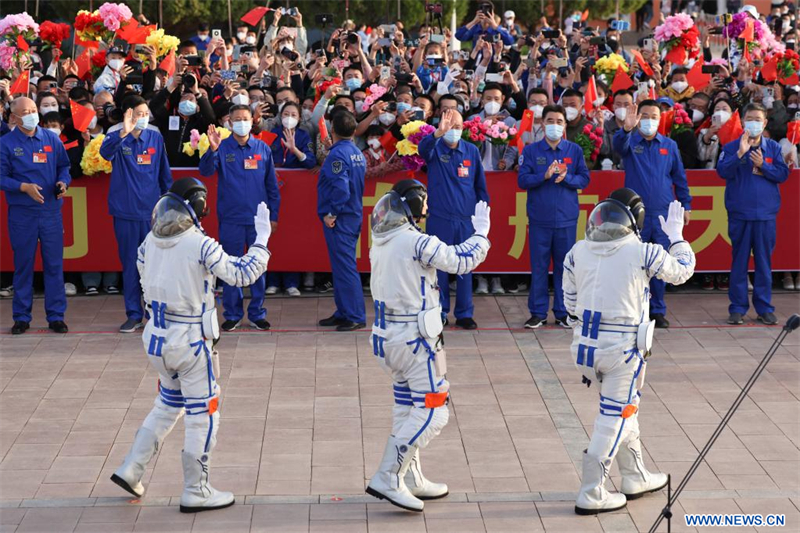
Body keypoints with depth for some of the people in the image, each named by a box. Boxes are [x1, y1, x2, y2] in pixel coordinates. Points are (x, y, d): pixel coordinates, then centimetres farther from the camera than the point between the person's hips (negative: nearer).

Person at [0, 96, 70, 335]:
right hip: (21, 214, -2)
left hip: (51, 210, 2)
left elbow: (64, 166, 14)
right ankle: (21, 317, 12)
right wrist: (24, 187, -17)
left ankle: (56, 316, 9)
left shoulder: (52, 139, 7)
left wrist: (63, 182, -6)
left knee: (54, 264, 2)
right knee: (23, 265, 4)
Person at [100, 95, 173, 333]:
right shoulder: (117, 139, -4)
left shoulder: (156, 138, 4)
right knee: (129, 263, 5)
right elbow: (105, 152, -28)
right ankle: (134, 314, 13)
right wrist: (124, 132, -44)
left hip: (152, 211, 2)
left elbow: (165, 173, 12)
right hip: (125, 211, -1)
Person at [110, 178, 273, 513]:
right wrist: (262, 237, -4)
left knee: (168, 405, 25)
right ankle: (195, 493, 12)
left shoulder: (150, 242, 0)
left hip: (156, 337, 7)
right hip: (191, 342, -7)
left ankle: (131, 469, 24)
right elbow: (243, 274, -13)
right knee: (203, 416, 6)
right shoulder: (200, 245, -19)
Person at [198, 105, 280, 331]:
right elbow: (206, 171, -14)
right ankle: (232, 314, 11)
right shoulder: (223, 148, 1)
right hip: (230, 218, -1)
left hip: (258, 218, 1)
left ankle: (257, 313, 14)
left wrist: (274, 215, 7)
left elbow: (272, 185, 11)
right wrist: (212, 150, -33)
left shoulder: (263, 149, 7)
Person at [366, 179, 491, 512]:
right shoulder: (416, 241, -18)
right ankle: (387, 478, -9)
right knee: (432, 411, -4)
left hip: (386, 335, 9)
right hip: (415, 338, -9)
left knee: (408, 407, 18)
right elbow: (462, 260, -11)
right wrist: (481, 232, 4)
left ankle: (410, 480, 25)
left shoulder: (380, 243, 7)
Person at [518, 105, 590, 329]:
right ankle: (538, 312, 9)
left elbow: (584, 179, 4)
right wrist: (545, 176, -18)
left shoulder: (574, 150, 6)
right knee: (539, 266, 1)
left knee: (564, 266, 4)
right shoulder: (531, 150, 4)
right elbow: (522, 180, -2)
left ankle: (563, 312, 13)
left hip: (566, 218, 1)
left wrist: (566, 178, -15)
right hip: (539, 218, -1)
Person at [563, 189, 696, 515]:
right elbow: (682, 271, 9)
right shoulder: (643, 252, -10)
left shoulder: (577, 252, 0)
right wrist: (675, 235, 23)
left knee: (622, 409, 22)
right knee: (615, 417, 5)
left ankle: (635, 479, 34)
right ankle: (591, 495, 6)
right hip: (623, 347, -5)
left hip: (585, 343, 5)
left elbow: (570, 304, 9)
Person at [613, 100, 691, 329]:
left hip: (663, 213, 2)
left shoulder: (669, 145, 9)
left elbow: (680, 177, 15)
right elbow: (619, 145, -22)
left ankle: (658, 310, 12)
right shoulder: (630, 142, 2)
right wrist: (626, 128, -43)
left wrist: (686, 205, 11)